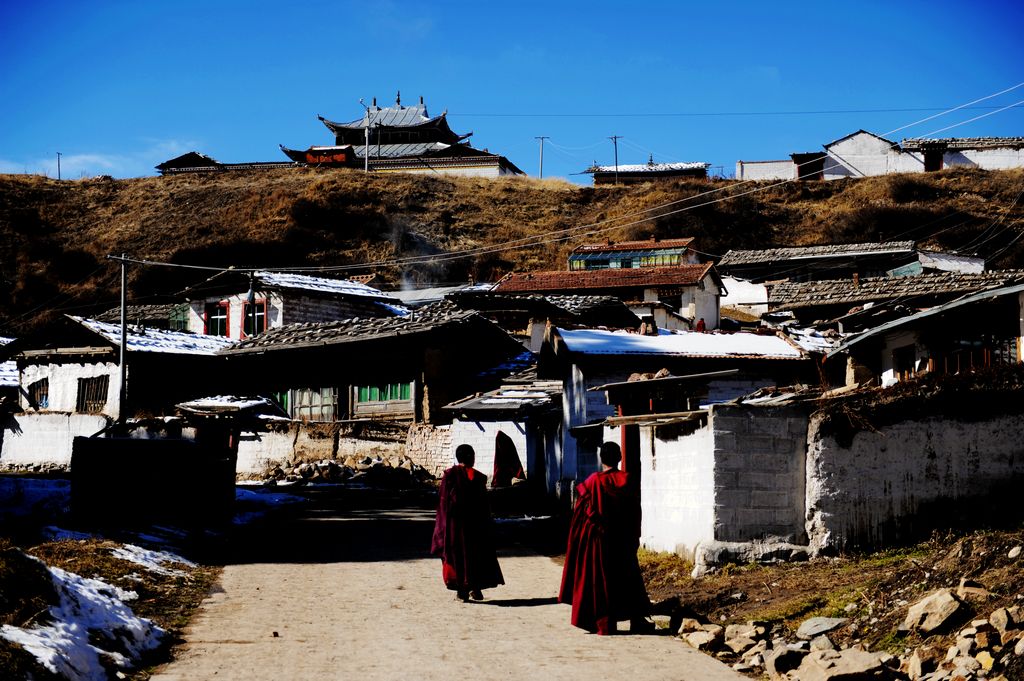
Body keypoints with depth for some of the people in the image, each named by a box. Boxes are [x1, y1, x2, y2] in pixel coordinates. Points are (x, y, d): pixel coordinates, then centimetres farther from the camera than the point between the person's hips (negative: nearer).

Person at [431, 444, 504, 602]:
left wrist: (444, 523, 2)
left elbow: (444, 501, -6)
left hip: (455, 521, -1)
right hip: (476, 522, 1)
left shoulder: (450, 475, -6)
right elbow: (484, 504, 0)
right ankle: (475, 588, 7)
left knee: (458, 554, 6)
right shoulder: (478, 477, -3)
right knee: (477, 553, 12)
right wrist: (486, 525, 9)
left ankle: (462, 590, 3)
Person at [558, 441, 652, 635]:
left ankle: (605, 624, 4)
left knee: (601, 578, 5)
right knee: (629, 578, 12)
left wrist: (577, 539, 5)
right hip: (623, 539, 2)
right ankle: (637, 620, 12)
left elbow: (581, 512, -5)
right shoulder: (628, 481, -5)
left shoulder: (593, 482, -10)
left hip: (598, 538, -2)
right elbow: (636, 512, 1)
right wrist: (635, 537, 10)